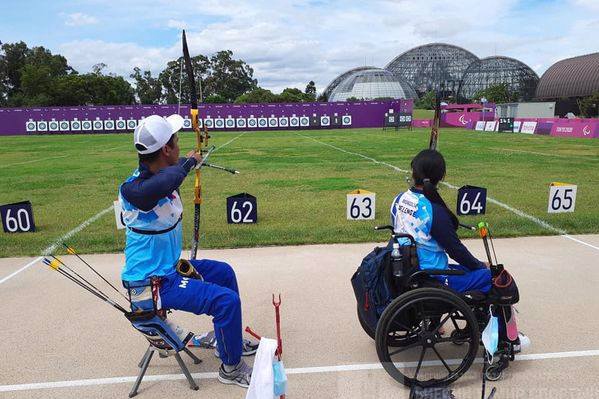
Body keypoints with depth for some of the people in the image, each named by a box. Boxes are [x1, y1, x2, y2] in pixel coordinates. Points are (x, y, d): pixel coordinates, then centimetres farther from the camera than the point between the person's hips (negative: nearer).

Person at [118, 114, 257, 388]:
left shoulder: (159, 175, -2)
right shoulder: (133, 189, -30)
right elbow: (162, 184, -53)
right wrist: (188, 161, -33)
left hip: (170, 267, 10)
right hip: (151, 283, -10)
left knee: (224, 273, 20)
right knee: (227, 300, -18)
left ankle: (230, 341, 37)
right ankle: (230, 367, 7)